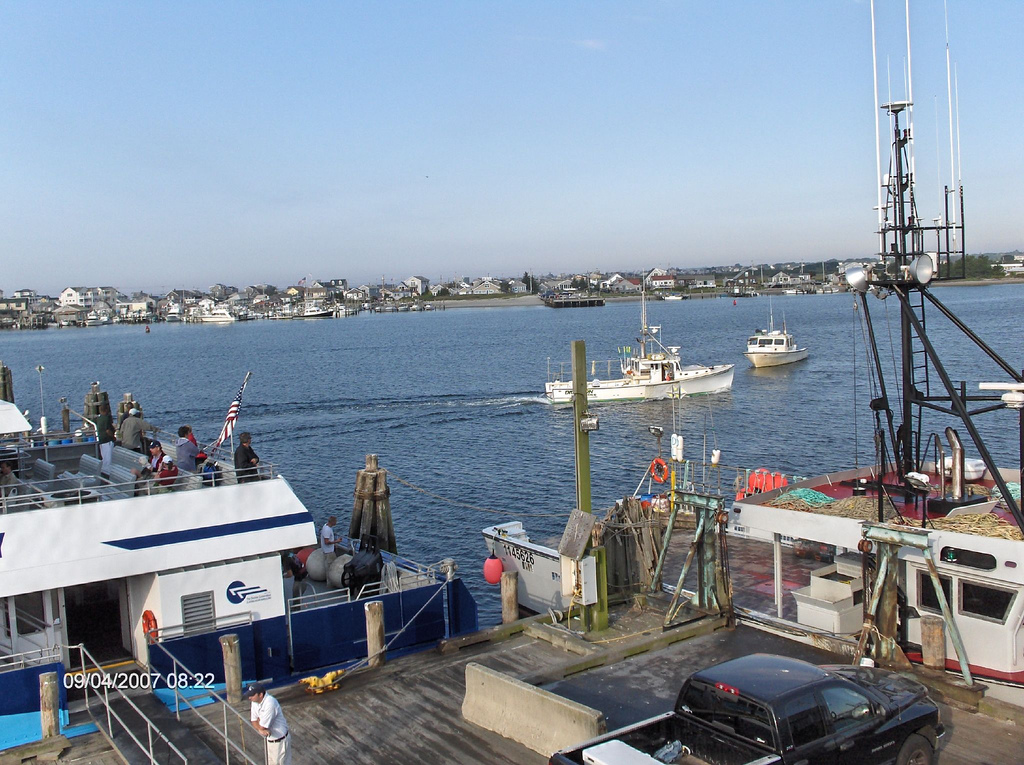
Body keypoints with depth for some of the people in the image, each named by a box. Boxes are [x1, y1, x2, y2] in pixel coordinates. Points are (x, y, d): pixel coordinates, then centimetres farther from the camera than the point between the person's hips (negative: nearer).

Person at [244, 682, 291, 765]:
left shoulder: (270, 703, -31)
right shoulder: (255, 702, -5)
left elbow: (262, 726, -27)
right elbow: (254, 721, 0)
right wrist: (260, 730, -21)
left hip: (280, 741, -8)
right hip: (269, 739, 8)